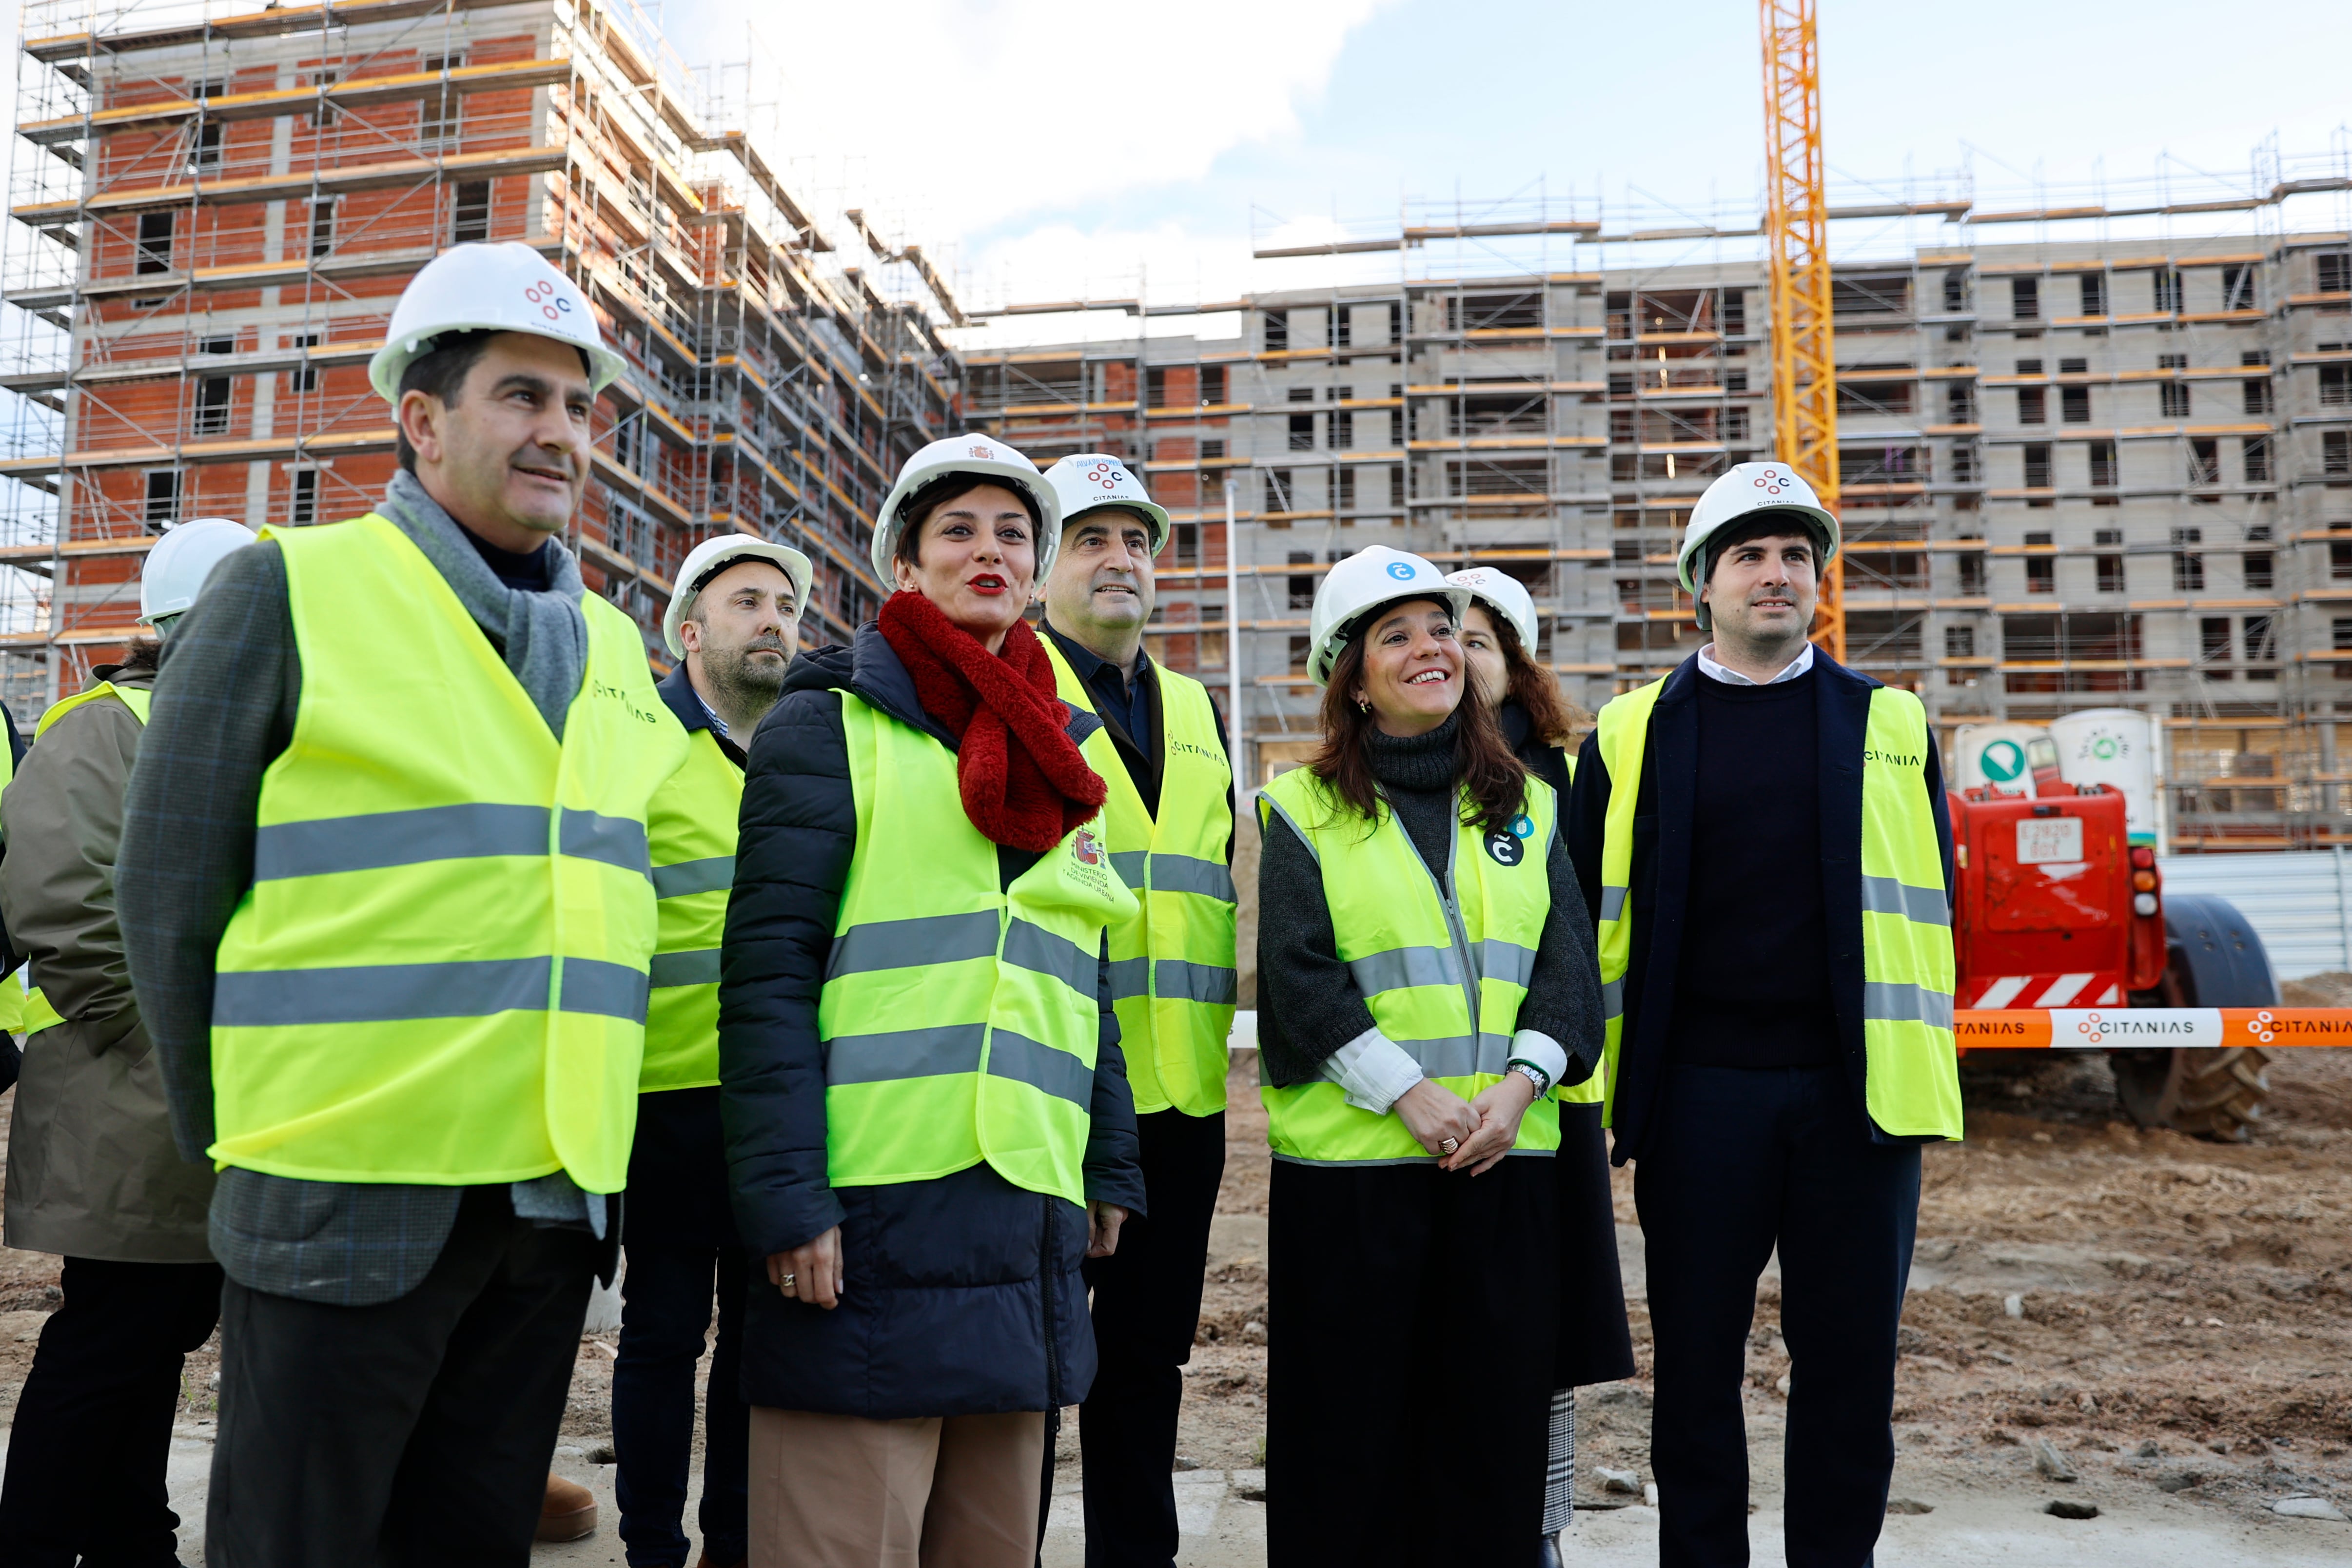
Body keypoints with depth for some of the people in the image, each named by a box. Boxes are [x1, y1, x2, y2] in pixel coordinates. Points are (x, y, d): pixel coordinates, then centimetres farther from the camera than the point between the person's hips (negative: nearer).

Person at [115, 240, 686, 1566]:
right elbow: (171, 896, -3)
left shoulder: (613, 645, 11)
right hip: (350, 1198, -5)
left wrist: (590, 1151, 12)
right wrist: (236, 1141, 1)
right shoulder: (291, 593, -4)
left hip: (554, 1201, 5)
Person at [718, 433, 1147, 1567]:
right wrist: (785, 1198, -16)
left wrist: (1110, 1171, 15)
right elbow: (768, 972, -8)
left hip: (1028, 1219, 6)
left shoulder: (1059, 759, 19)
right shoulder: (830, 728, 0)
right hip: (867, 1218, -6)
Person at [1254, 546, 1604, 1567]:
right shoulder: (1306, 811, 2)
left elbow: (1568, 967, 6)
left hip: (1507, 1156, 3)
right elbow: (1299, 977, -7)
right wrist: (1408, 1094, -15)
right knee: (1350, 1423, 5)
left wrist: (1518, 1082, -10)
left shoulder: (1526, 808, 12)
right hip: (1349, 1160, -3)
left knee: (1497, 1421, 9)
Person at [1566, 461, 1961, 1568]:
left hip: (1854, 1087, 1)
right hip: (1697, 1091, 0)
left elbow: (1927, 903, 10)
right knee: (1696, 1360, 9)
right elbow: (1586, 916, 7)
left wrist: (1918, 1061, 4)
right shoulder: (1633, 734, 6)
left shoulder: (1888, 725, 9)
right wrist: (1594, 1081, 2)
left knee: (1850, 1361, 8)